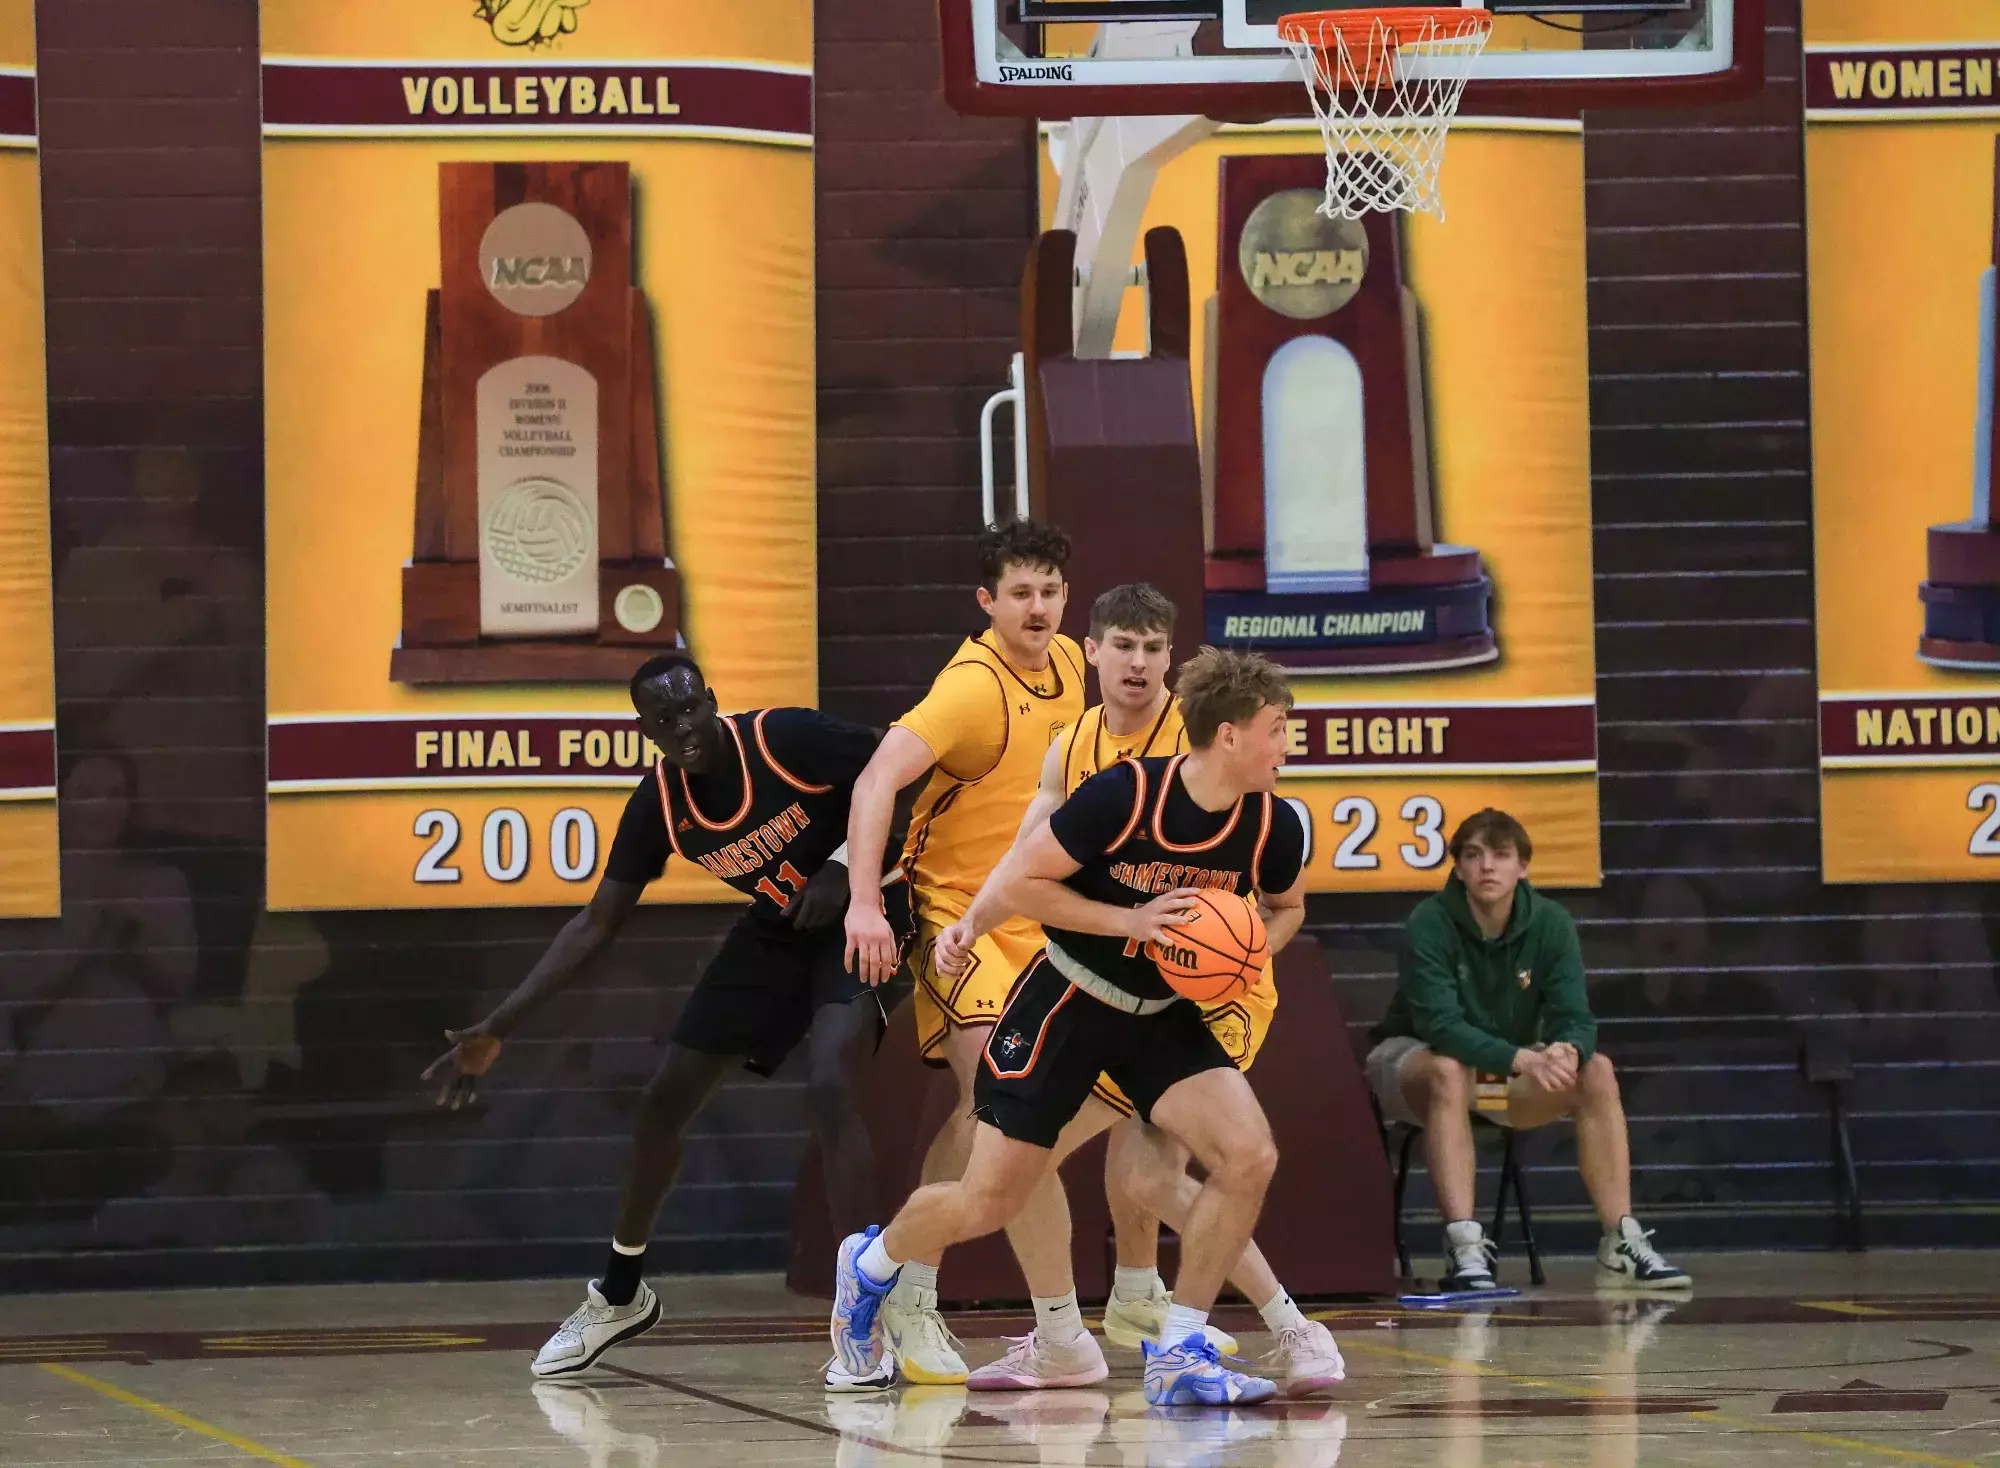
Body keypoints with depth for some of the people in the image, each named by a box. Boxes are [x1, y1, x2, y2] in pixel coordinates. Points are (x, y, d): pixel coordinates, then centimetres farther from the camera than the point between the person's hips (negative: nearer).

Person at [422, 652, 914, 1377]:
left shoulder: (787, 739, -28)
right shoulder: (660, 804, -14)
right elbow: (597, 923, -5)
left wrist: (845, 864, -28)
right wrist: (500, 1026, -10)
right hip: (776, 933, 6)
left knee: (829, 1082, -29)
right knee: (664, 1100, 6)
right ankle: (619, 1296, 28)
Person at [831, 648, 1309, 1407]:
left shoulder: (1273, 826, -11)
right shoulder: (1123, 795, -26)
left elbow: (1287, 906, 11)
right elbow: (1017, 882, -19)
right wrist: (1129, 922, -26)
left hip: (1163, 1017, 4)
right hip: (1066, 1003, -4)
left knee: (1248, 1156, -19)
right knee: (987, 1203, 2)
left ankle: (1178, 1351, -6)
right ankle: (869, 1267, 35)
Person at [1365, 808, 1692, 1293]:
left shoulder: (1550, 924, -9)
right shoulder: (1430, 925, -22)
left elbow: (1574, 1017, -14)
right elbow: (1440, 1026, -30)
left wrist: (1569, 1050, -39)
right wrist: (1521, 1059, -43)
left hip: (1511, 1069, 5)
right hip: (1416, 1058, -5)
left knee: (1596, 1070, -18)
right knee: (1449, 1072, -38)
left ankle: (1621, 1244, -19)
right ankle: (1464, 1250, -45)